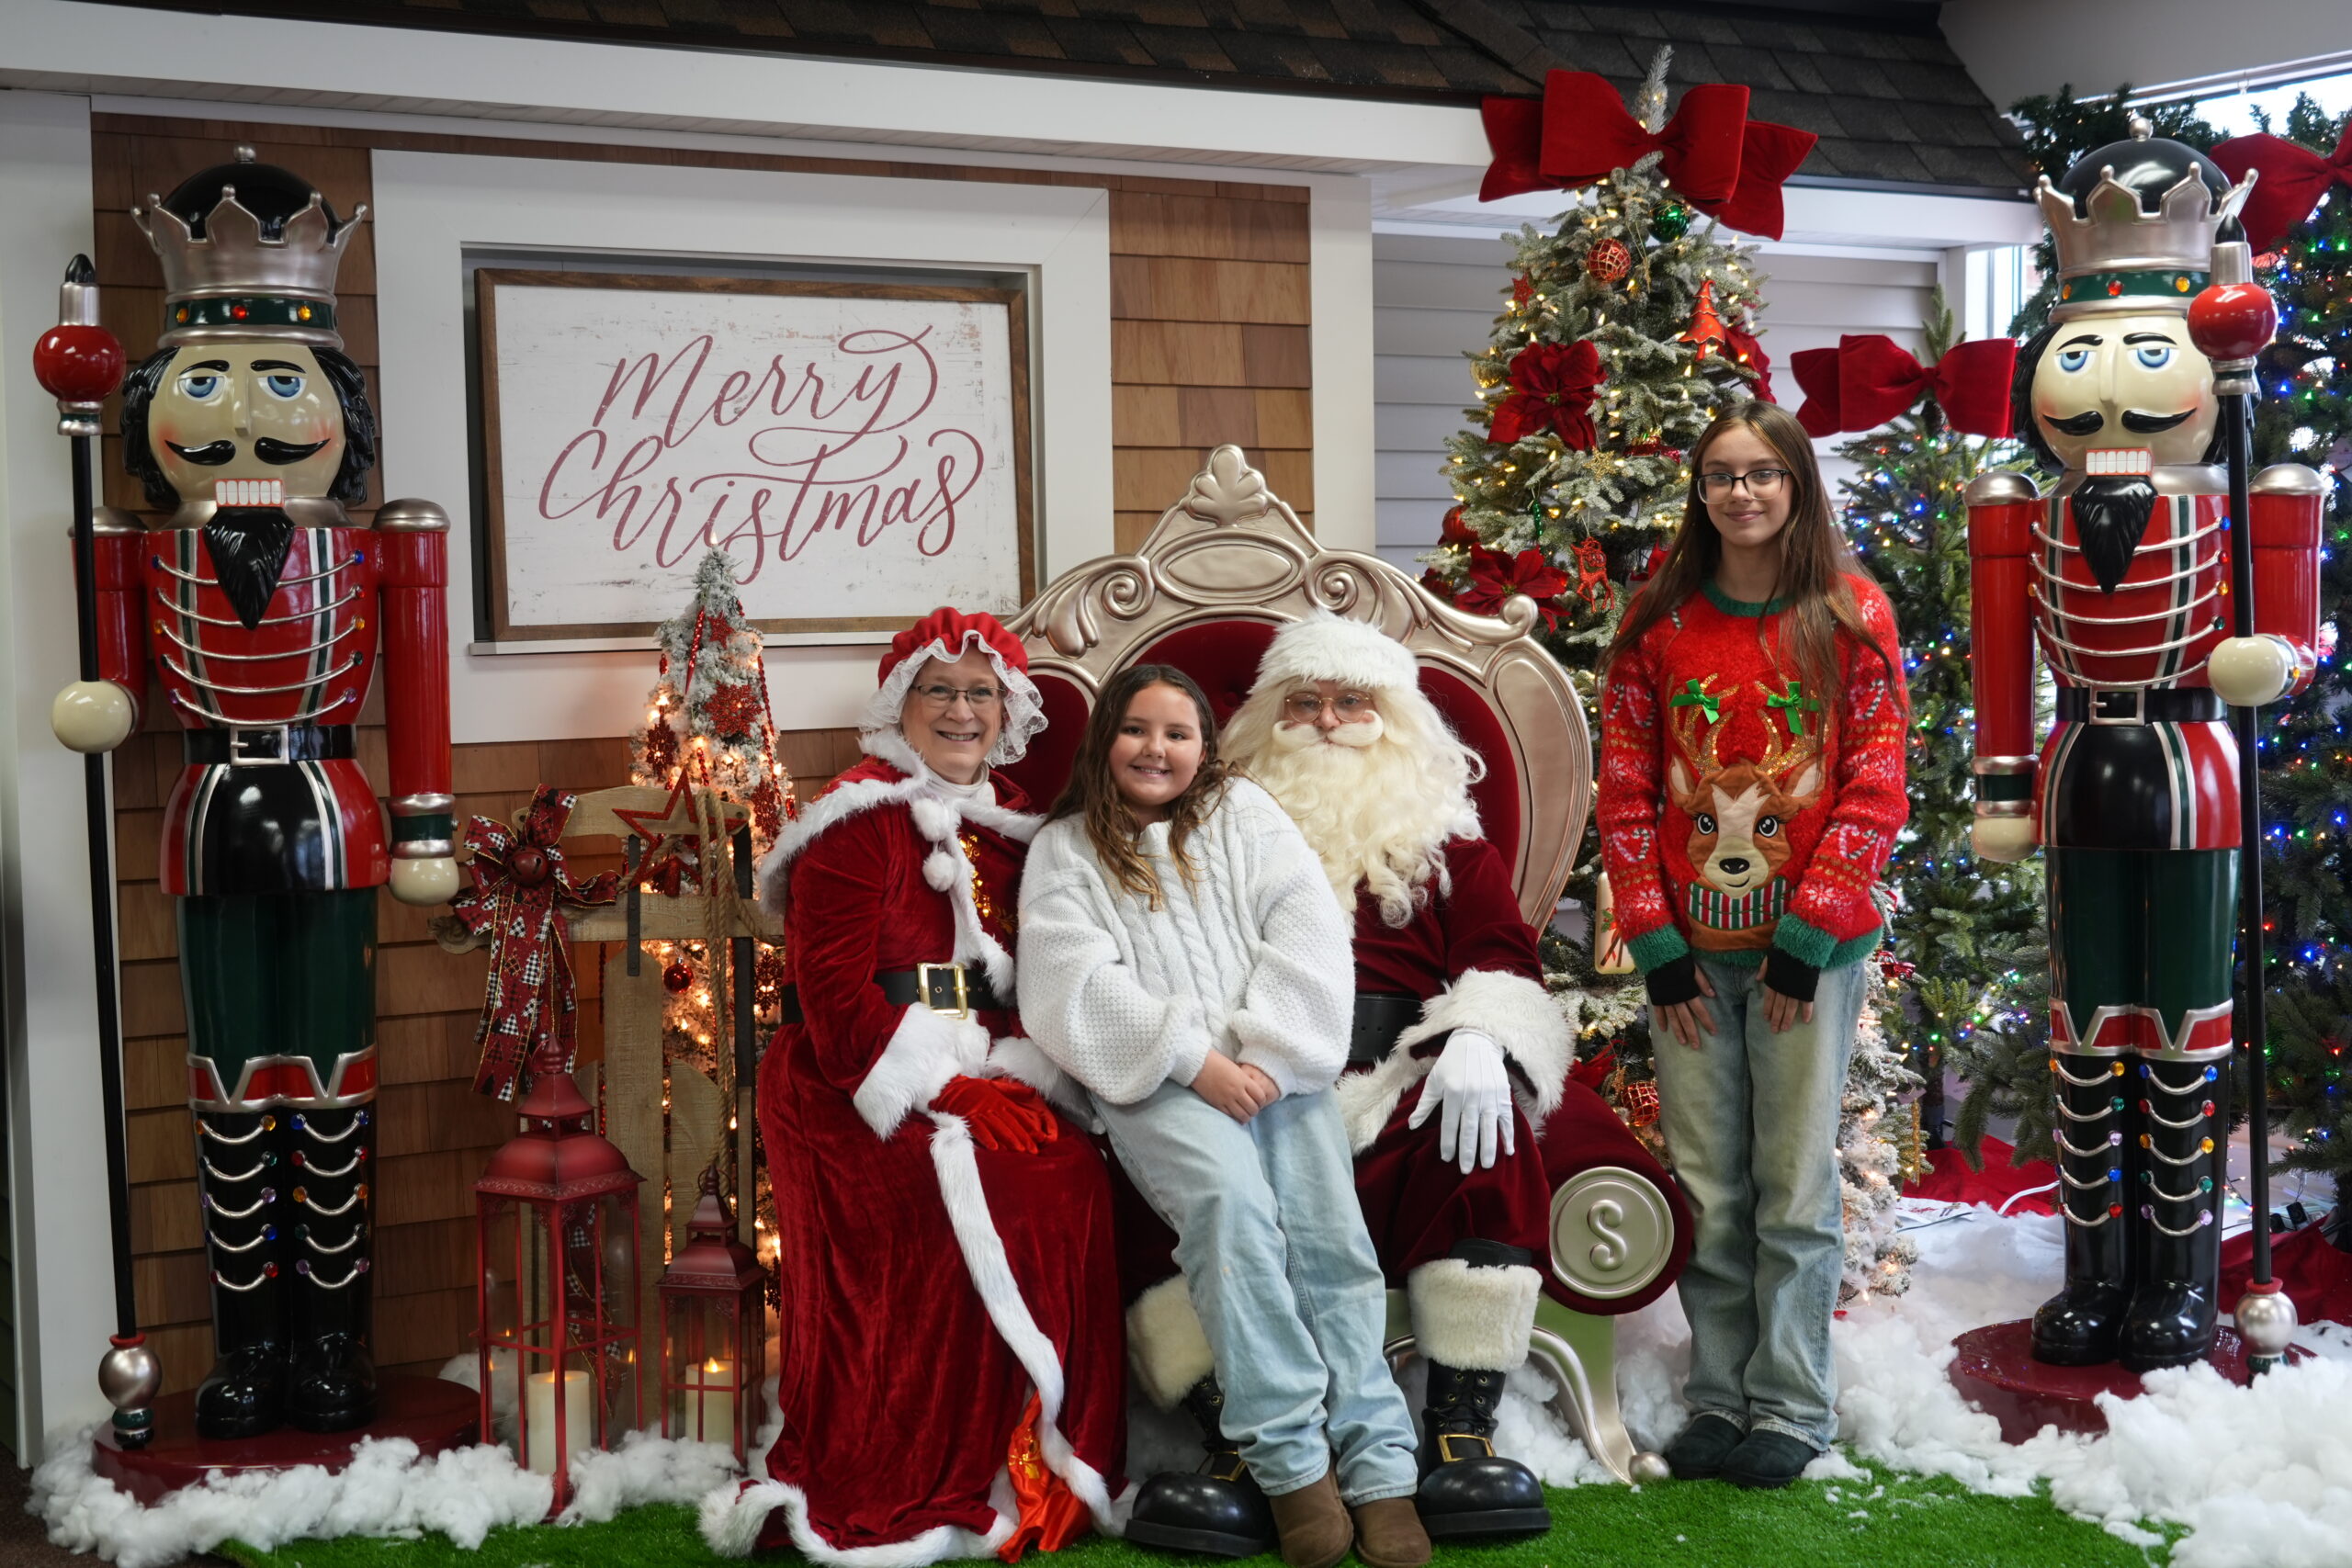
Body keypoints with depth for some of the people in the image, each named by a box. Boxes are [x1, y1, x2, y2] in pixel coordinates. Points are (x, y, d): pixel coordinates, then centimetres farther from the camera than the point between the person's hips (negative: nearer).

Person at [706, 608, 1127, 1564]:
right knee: (994, 1195, -27)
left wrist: (1018, 1070, -4)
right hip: (860, 1086, -6)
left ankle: (1049, 1473, -11)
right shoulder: (858, 820, -2)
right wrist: (939, 1087, -18)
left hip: (982, 1074, 6)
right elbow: (833, 997, -10)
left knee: (1075, 1178, -20)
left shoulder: (1009, 823, 18)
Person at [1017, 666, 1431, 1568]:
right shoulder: (1065, 850, 14)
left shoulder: (1244, 813, 18)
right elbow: (1081, 985, -1)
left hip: (1274, 1065, 2)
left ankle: (1379, 1471, -21)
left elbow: (1308, 929, 6)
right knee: (1230, 1197, -31)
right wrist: (1196, 1061, -13)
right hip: (1155, 1079, -2)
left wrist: (1268, 1053, -9)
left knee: (1328, 1226, -21)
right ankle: (1292, 1459, -27)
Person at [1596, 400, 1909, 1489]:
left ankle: (1792, 1408, 14)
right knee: (1706, 1192, 8)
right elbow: (1622, 791, 4)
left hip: (1810, 948, -2)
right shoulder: (1658, 622, 4)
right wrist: (1657, 945, -3)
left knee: (1796, 1186, 2)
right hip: (1690, 951, 2)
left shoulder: (1853, 615, -1)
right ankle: (1718, 1400, 19)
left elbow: (1875, 789, -4)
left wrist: (1807, 936, -10)